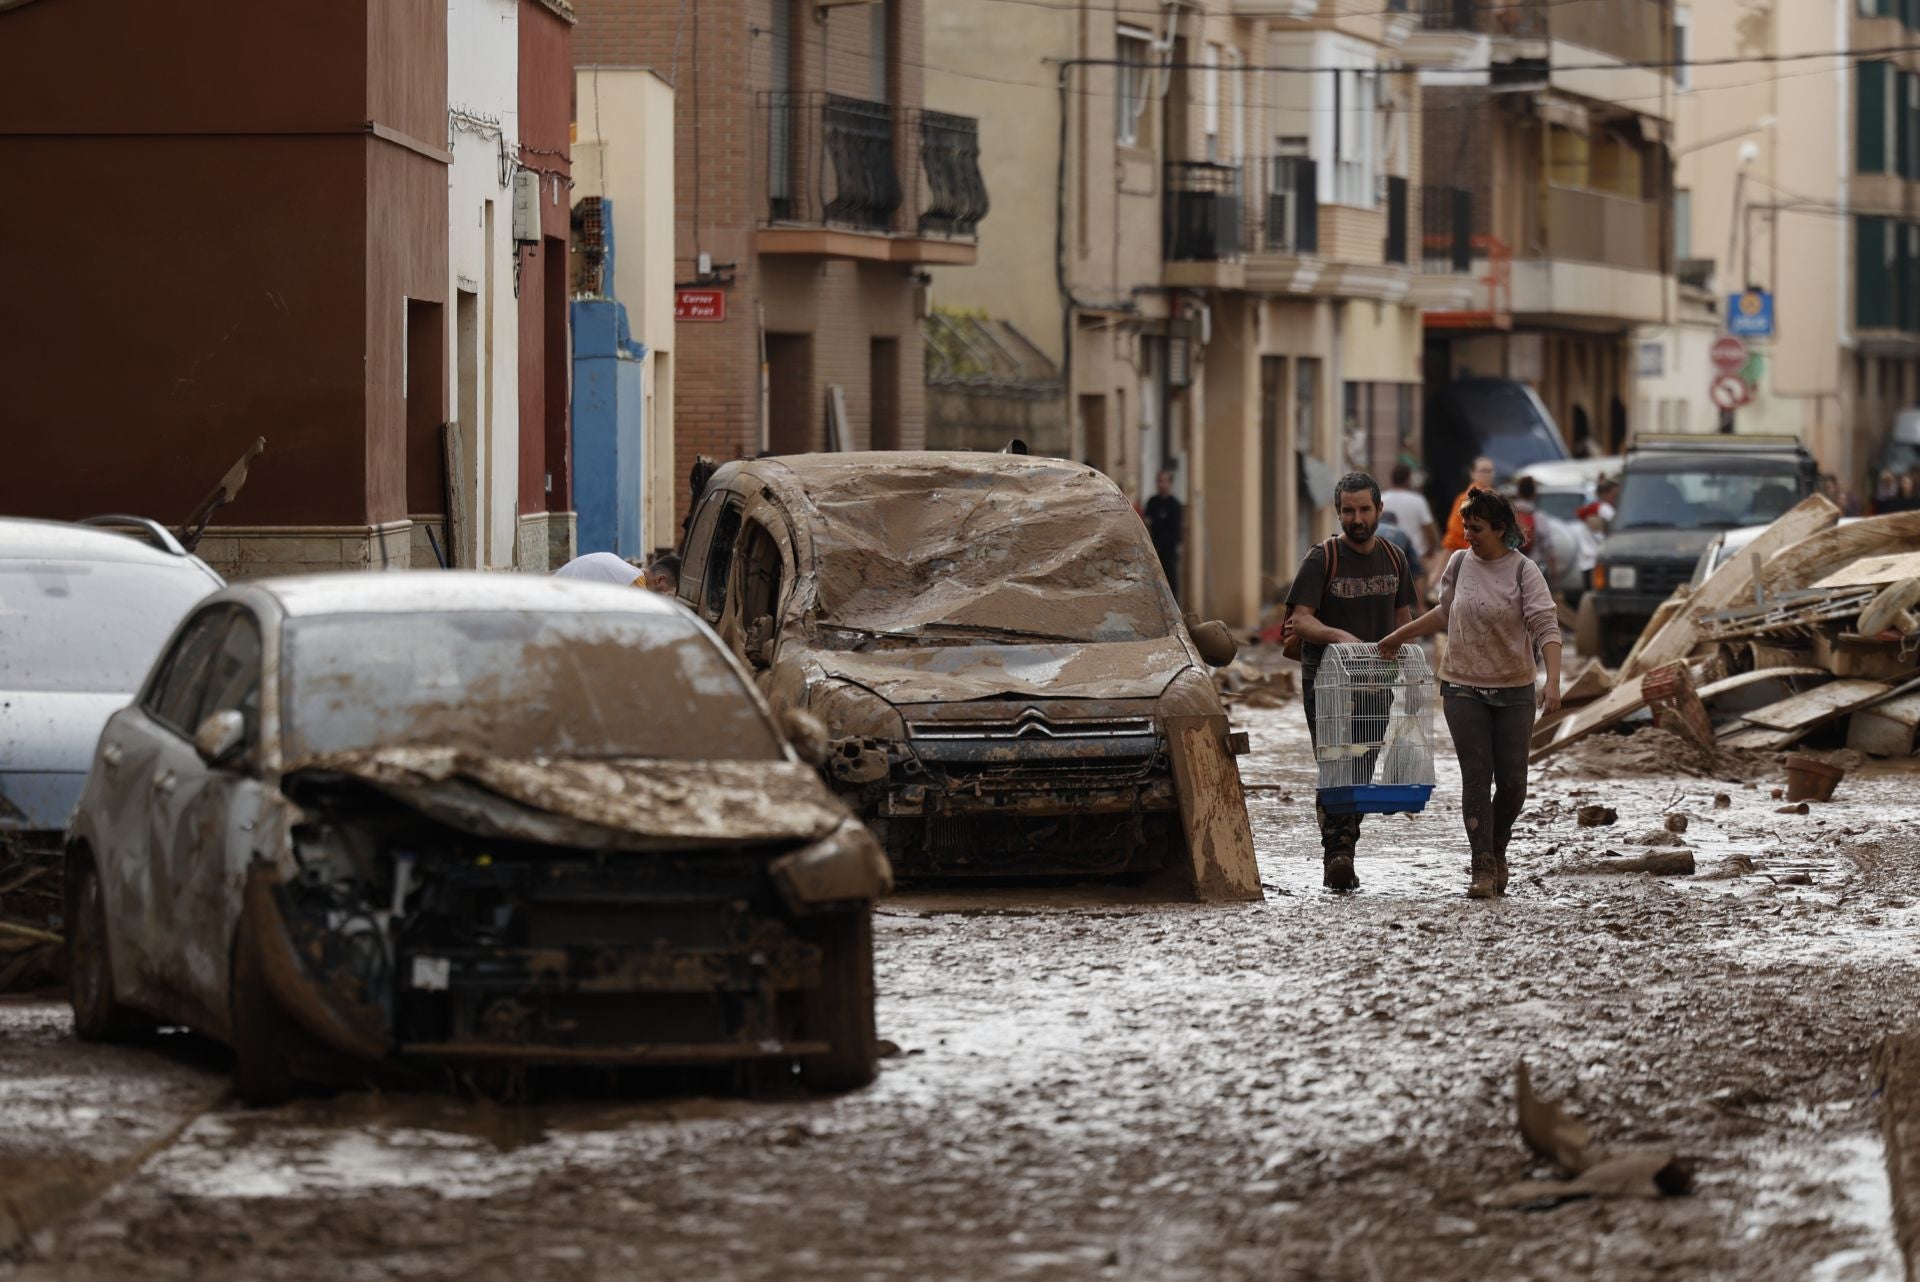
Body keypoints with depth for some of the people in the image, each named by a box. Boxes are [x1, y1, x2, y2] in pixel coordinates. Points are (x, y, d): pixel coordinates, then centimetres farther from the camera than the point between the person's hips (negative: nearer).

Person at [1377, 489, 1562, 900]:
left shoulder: (1524, 571, -9)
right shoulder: (1460, 563, 3)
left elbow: (1546, 628, -16)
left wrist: (1552, 682, -29)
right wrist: (1399, 636, 26)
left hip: (1514, 691, -2)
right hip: (1463, 688, 2)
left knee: (1512, 780, 2)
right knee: (1476, 777, -6)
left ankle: (1497, 851, 26)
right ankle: (1483, 868, -7)